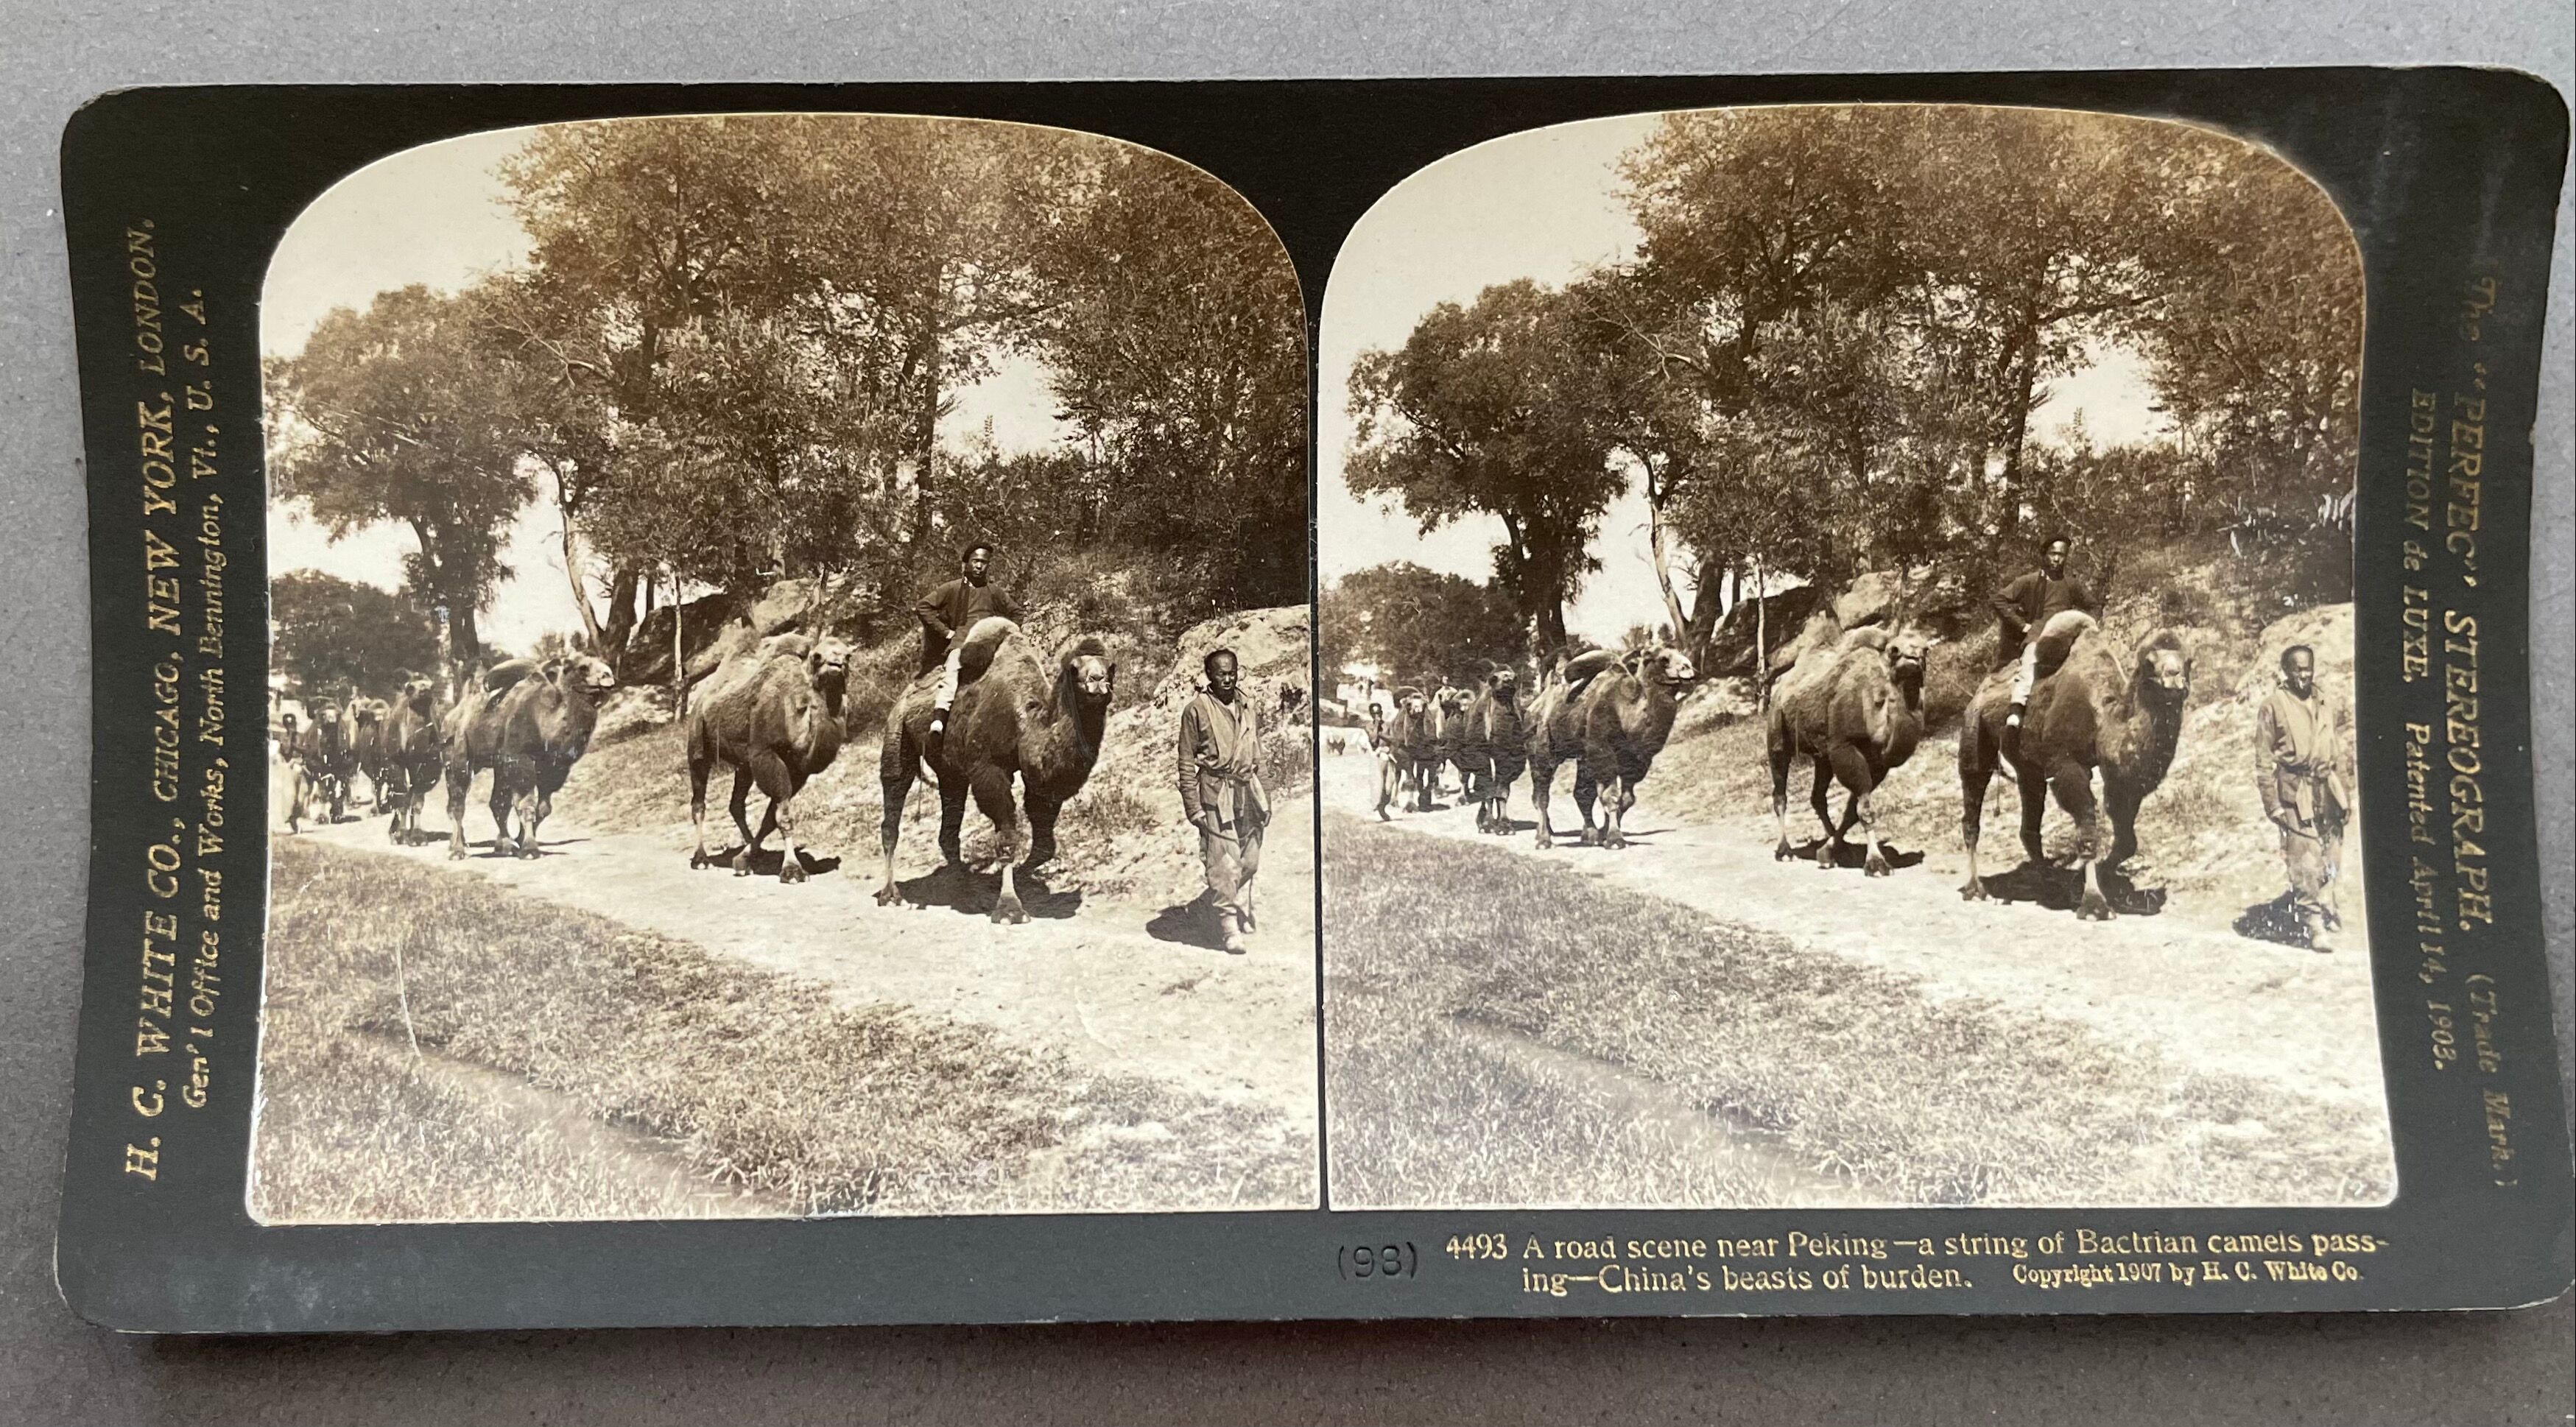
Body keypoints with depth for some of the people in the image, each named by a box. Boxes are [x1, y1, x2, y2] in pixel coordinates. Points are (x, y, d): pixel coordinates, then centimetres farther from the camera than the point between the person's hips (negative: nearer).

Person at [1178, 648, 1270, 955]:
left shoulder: (1248, 708, 10)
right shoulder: (1196, 709, -7)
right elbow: (1187, 762, -5)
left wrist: (1263, 798, 17)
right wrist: (1192, 807, -9)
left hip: (1247, 791, 5)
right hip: (1216, 794, -5)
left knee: (1249, 861, 12)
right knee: (1223, 863, -6)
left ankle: (1244, 914, 30)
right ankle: (1229, 926, 0)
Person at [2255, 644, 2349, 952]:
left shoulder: (2324, 703, 13)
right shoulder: (2273, 706, -5)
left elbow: (2337, 752, 20)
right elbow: (2264, 761, -5)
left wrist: (2342, 795, 18)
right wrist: (2272, 805, -9)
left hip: (2327, 790, 5)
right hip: (2295, 793, -5)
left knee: (2331, 856, 9)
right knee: (2305, 862, -7)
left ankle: (2325, 908, 29)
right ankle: (2314, 925, -1)